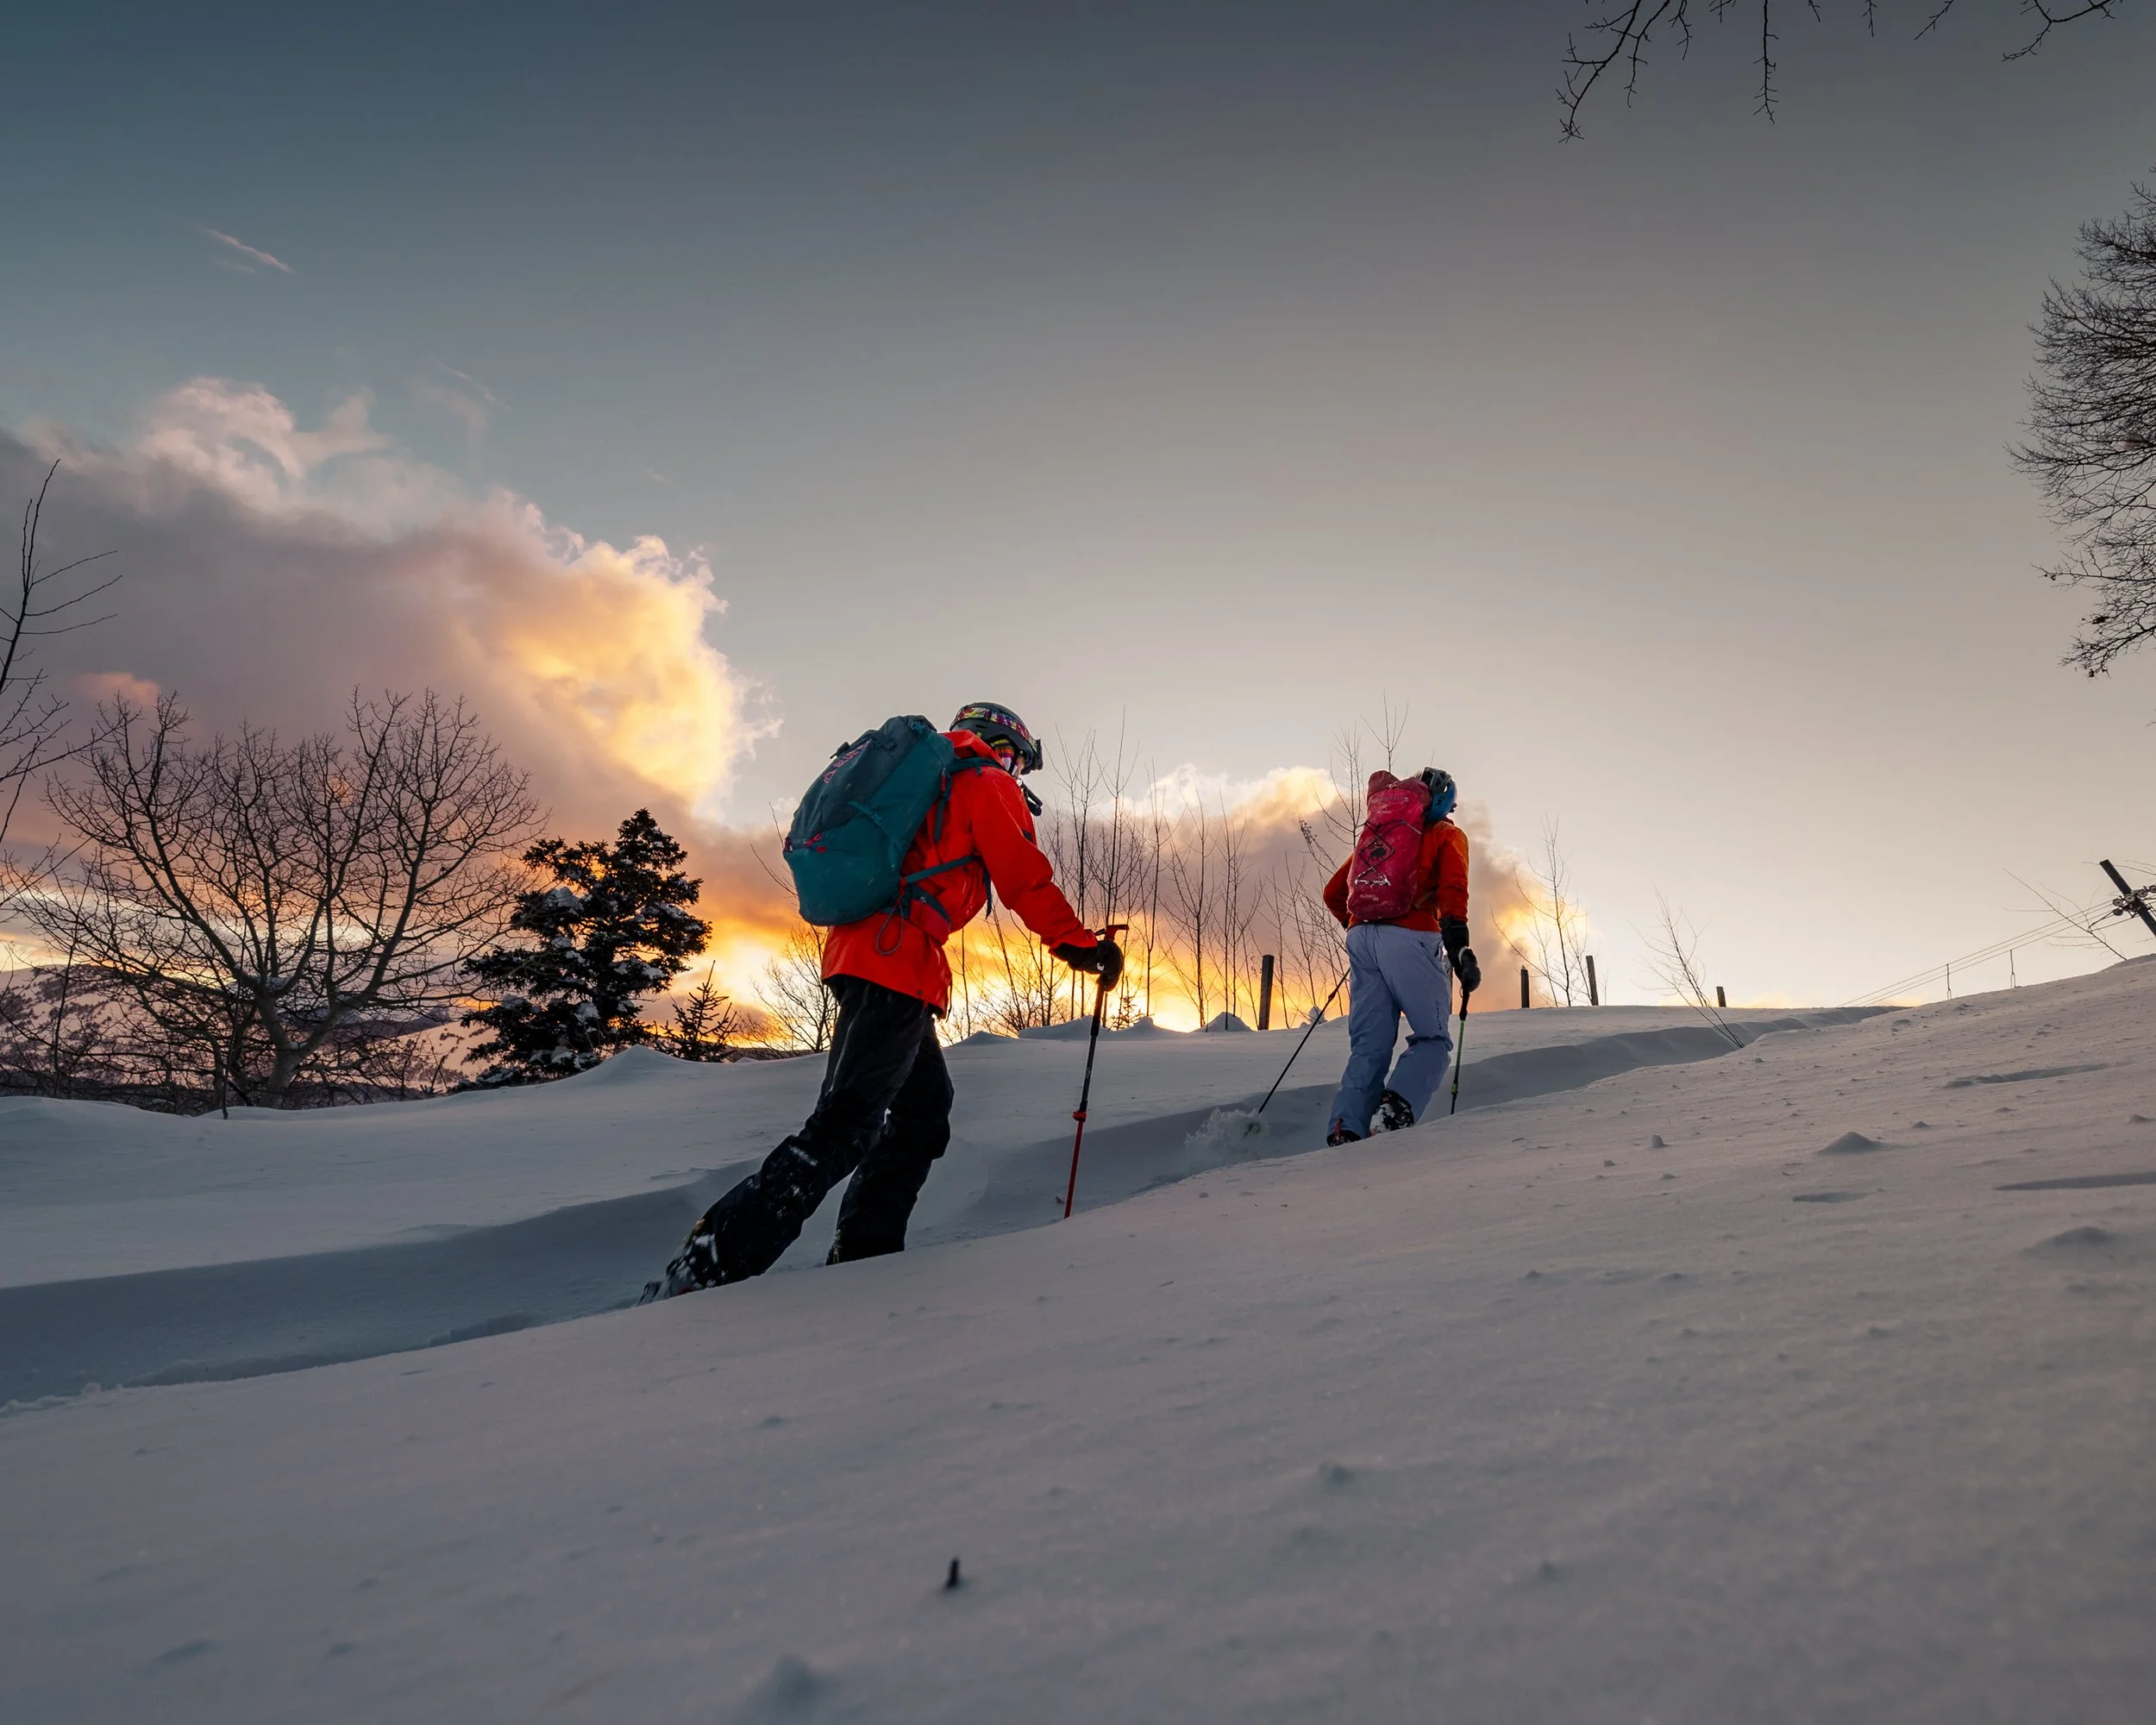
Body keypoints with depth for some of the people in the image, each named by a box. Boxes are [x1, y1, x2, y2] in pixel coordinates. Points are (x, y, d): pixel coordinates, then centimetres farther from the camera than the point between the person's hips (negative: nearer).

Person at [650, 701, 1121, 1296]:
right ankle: (713, 1264, -18)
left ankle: (864, 1249, 13)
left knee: (925, 1105, 15)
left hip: (857, 950, 10)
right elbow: (1025, 877, -3)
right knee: (848, 1122, -14)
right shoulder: (988, 783, 5)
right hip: (897, 960, -10)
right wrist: (1080, 943, 3)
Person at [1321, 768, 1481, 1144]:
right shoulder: (1447, 835, 14)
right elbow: (1452, 889, -6)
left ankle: (1345, 1130, -11)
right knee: (1433, 1038, 3)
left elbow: (1334, 893, 26)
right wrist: (1459, 947, -14)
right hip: (1410, 938, -5)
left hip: (1361, 937, 5)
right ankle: (1398, 1106, -21)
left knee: (1368, 1046, 5)